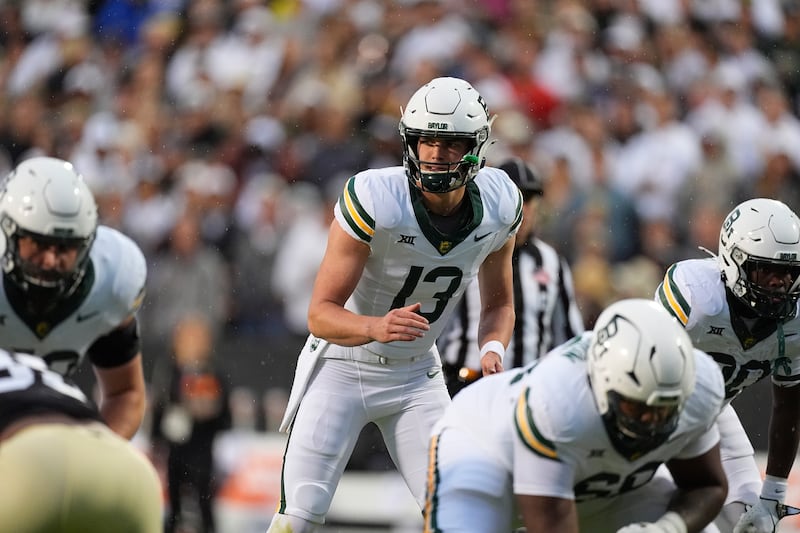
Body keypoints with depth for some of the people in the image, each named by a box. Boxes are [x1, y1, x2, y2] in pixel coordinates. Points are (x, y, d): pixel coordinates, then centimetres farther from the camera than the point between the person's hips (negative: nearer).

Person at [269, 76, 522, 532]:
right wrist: (377, 327, -44)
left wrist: (493, 349, -15)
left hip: (416, 374, 4)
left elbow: (499, 303, 7)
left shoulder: (498, 208, -10)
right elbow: (321, 314, -24)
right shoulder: (374, 201, -26)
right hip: (342, 365, -4)